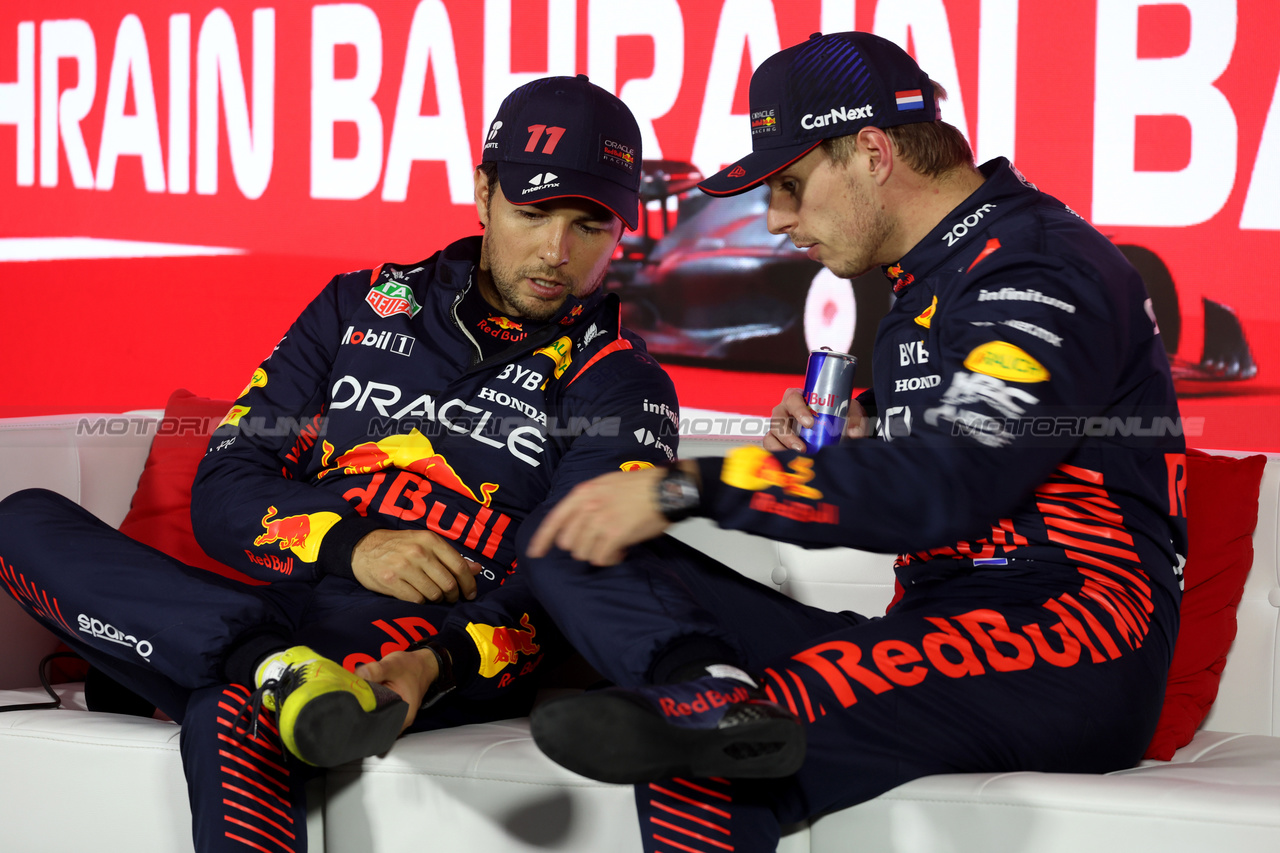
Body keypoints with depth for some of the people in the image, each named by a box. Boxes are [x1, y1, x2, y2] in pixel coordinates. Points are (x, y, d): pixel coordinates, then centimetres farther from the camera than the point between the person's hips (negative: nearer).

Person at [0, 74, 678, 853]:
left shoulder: (620, 385, 6)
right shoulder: (363, 308, 18)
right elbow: (223, 491, 12)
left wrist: (436, 664, -28)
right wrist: (349, 547, -9)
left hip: (459, 662, -6)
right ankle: (272, 662, -32)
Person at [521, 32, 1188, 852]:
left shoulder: (1045, 269, -11)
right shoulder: (927, 279, 19)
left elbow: (950, 486, -25)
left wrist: (688, 487, -24)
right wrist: (856, 428, 12)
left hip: (1075, 661, -9)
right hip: (935, 635, 9)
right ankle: (718, 694, -36)